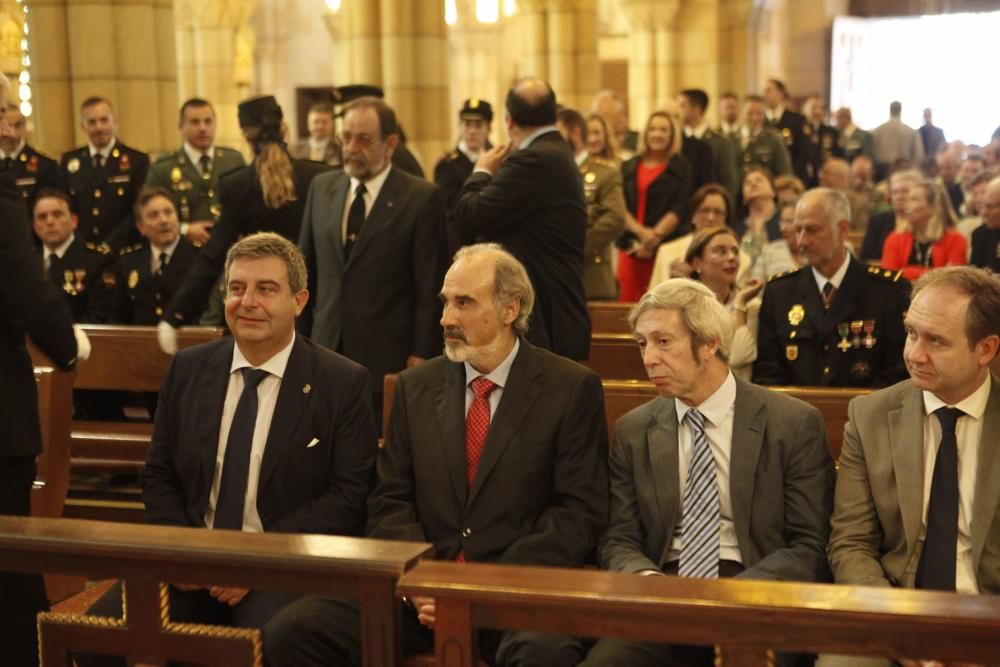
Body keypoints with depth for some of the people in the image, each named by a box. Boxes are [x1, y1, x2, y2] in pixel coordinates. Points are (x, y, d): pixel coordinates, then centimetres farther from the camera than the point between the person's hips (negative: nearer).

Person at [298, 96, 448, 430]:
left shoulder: (422, 198, -6)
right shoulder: (321, 187, 10)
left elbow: (430, 288, -6)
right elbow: (307, 268, 16)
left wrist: (420, 357, -9)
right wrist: (298, 337, 13)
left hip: (388, 359, -4)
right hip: (327, 352, 4)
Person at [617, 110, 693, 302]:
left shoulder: (681, 166, 8)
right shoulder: (629, 167, 14)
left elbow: (679, 208, -2)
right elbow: (621, 206, 3)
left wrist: (655, 236, -13)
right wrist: (642, 232, -12)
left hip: (667, 246, -2)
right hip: (631, 246, 2)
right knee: (627, 300, -6)